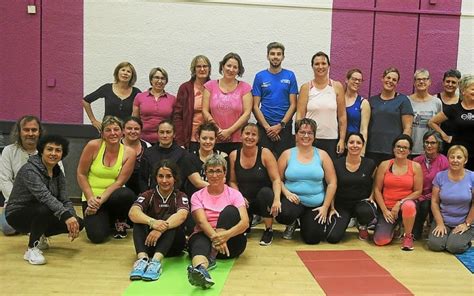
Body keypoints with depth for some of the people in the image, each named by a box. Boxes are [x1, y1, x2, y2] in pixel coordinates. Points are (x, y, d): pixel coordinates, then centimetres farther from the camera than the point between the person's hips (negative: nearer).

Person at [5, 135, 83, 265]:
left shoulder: (58, 173, 2)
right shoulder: (29, 170, -23)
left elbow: (65, 199, -5)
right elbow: (44, 196, -38)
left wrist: (72, 218, -24)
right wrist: (66, 216, -50)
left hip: (41, 215, 7)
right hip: (18, 215, -7)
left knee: (78, 223, -9)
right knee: (45, 209, -38)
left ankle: (39, 236, 13)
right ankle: (32, 249, -16)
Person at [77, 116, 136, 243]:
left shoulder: (129, 153, -8)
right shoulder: (93, 146, -10)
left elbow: (119, 182, -10)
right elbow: (81, 174, -5)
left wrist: (100, 200, -19)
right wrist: (90, 198, -14)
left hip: (113, 197, 1)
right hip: (92, 198, -1)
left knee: (127, 194, -37)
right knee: (97, 236, -23)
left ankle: (120, 222, 0)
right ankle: (107, 221, 18)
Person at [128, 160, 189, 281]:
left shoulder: (180, 197, -1)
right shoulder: (148, 195, 2)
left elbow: (182, 215, -25)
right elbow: (133, 212, -20)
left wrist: (161, 228, -43)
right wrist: (152, 222, -41)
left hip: (172, 244, -1)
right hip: (149, 243, 1)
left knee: (169, 219, -28)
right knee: (139, 220, -24)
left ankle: (156, 260, -46)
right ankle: (142, 258, -45)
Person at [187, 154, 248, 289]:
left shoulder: (234, 194, 4)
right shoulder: (198, 196, 6)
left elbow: (245, 222, -12)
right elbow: (201, 221, -12)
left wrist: (226, 235, -33)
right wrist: (214, 236, -34)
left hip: (231, 240, 1)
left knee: (230, 210, -23)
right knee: (200, 240, -35)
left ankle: (212, 257, -34)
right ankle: (201, 269, -70)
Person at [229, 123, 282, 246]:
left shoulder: (265, 153, -10)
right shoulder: (234, 155, -1)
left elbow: (276, 180, -16)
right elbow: (232, 181, 4)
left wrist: (276, 199, -31)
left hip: (264, 199, -2)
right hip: (244, 202, 2)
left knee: (265, 192, -35)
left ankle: (269, 230, -12)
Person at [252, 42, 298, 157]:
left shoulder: (290, 76, 3)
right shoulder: (260, 76, 3)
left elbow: (293, 105, 0)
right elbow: (256, 106, 0)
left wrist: (280, 125, -9)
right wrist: (267, 127, -9)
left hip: (284, 126, 0)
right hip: (264, 126, 0)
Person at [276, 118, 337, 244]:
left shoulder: (322, 155, 2)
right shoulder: (287, 154, 2)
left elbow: (332, 183, 0)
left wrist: (325, 207, -5)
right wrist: (287, 193, -16)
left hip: (316, 204, 1)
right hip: (294, 199, -1)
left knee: (312, 239, -10)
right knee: (283, 215, -34)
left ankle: (305, 220, 28)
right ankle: (293, 223, 8)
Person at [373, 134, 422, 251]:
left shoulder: (416, 166, 0)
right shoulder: (384, 165, 1)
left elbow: (418, 191, -1)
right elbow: (377, 190, 1)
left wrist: (400, 203, -13)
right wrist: (384, 210, -7)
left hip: (406, 203, -1)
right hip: (387, 207, 1)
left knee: (408, 206, -40)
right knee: (380, 241, -17)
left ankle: (408, 236, -9)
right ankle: (392, 226, 22)